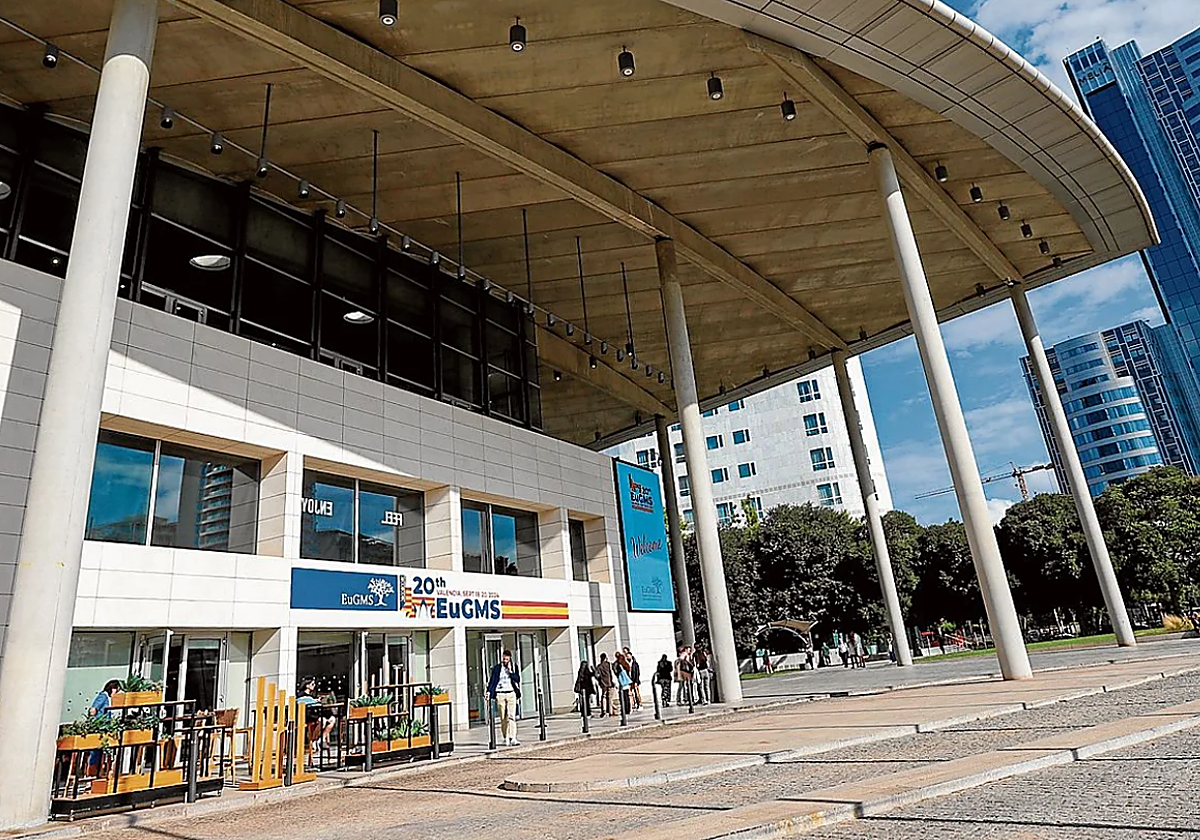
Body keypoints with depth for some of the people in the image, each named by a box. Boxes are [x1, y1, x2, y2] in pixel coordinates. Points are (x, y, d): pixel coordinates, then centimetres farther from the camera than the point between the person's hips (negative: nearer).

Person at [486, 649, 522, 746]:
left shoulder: (514, 667, 8)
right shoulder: (497, 667, 6)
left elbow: (517, 679, 0)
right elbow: (492, 680, 2)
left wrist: (510, 671, -10)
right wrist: (489, 691, -10)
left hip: (511, 694, 0)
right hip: (500, 694, 0)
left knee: (511, 716, -11)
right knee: (503, 718, 2)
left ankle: (513, 739, -15)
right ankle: (506, 739, 9)